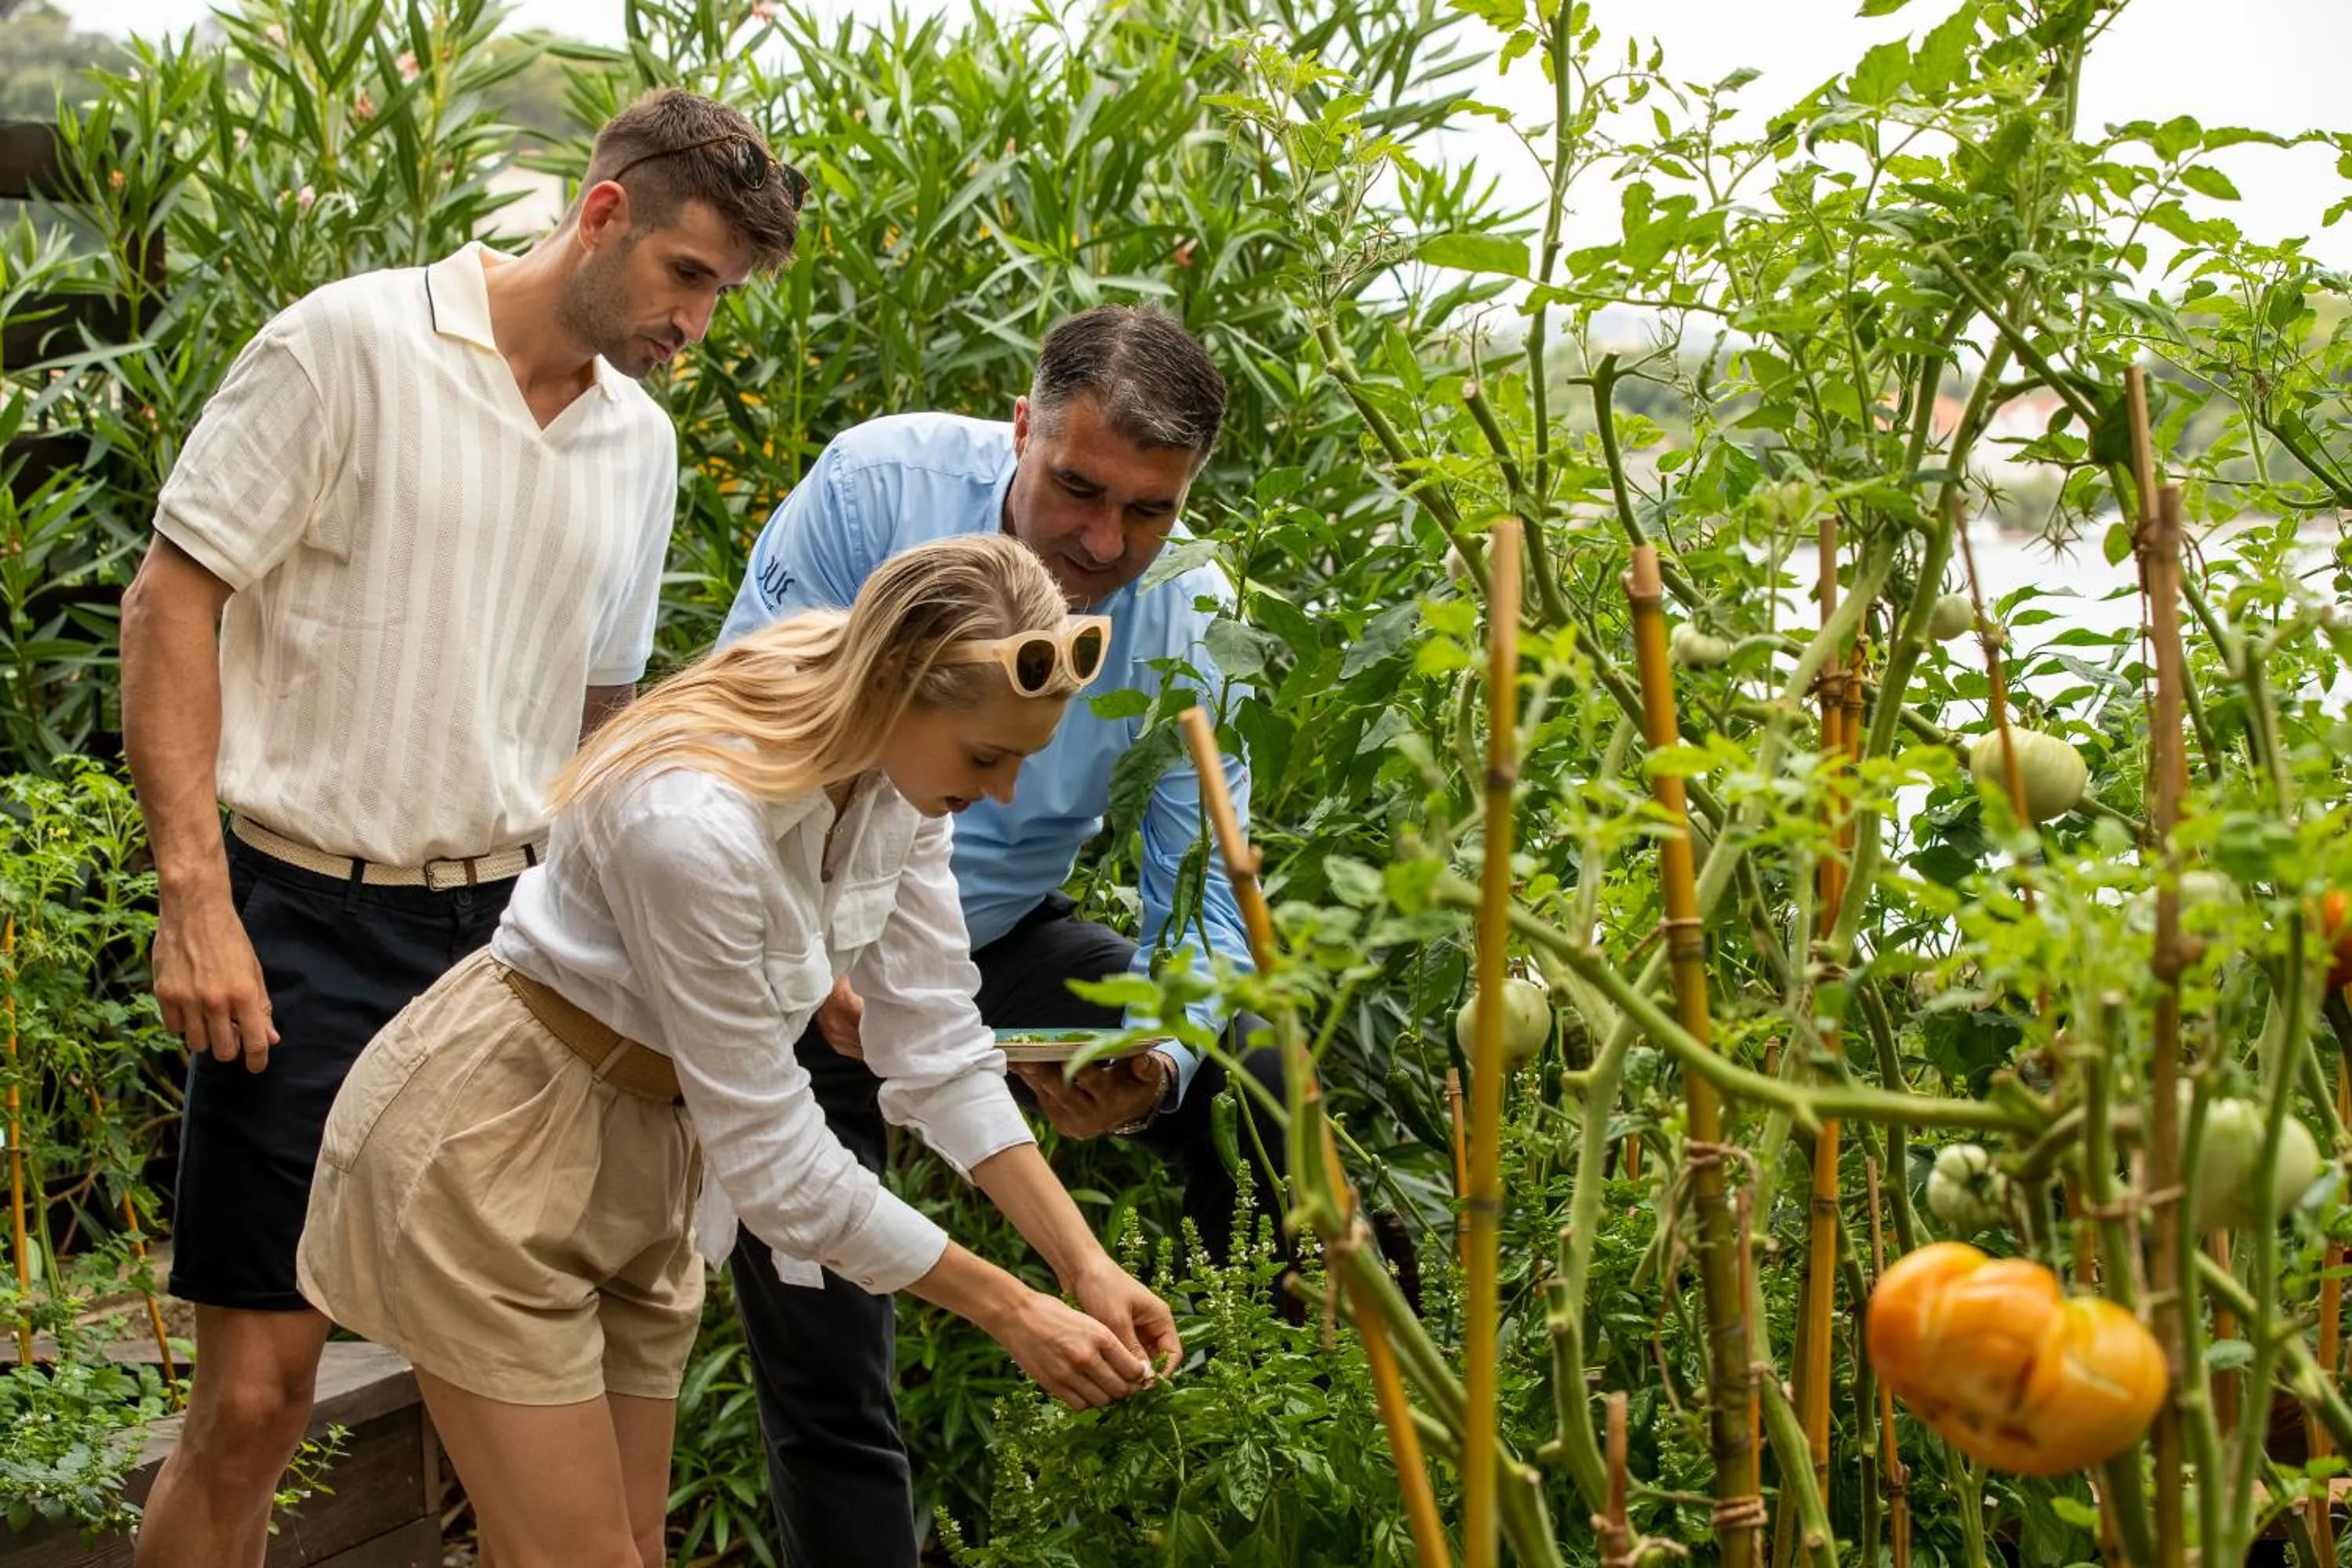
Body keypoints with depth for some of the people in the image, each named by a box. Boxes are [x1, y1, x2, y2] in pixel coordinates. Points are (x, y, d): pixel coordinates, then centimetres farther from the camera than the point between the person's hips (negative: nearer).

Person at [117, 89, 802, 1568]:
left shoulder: (641, 446, 11)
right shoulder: (352, 345, -7)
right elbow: (171, 603, -7)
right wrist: (195, 896, -14)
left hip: (510, 921, 5)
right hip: (310, 923, -5)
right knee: (257, 1396, -5)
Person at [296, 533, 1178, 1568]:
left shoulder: (899, 767, -11)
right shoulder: (696, 821, -34)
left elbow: (936, 1044, -3)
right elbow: (773, 1155, -26)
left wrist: (1083, 1262, -10)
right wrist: (1013, 1315, -19)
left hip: (642, 1154, 8)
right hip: (491, 1143, -8)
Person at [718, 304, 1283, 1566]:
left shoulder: (1191, 618, -15)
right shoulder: (875, 487, -22)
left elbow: (1202, 907, -14)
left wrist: (1158, 1063, -35)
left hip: (1004, 938, 2)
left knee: (1266, 1095, -16)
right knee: (818, 1356, -2)